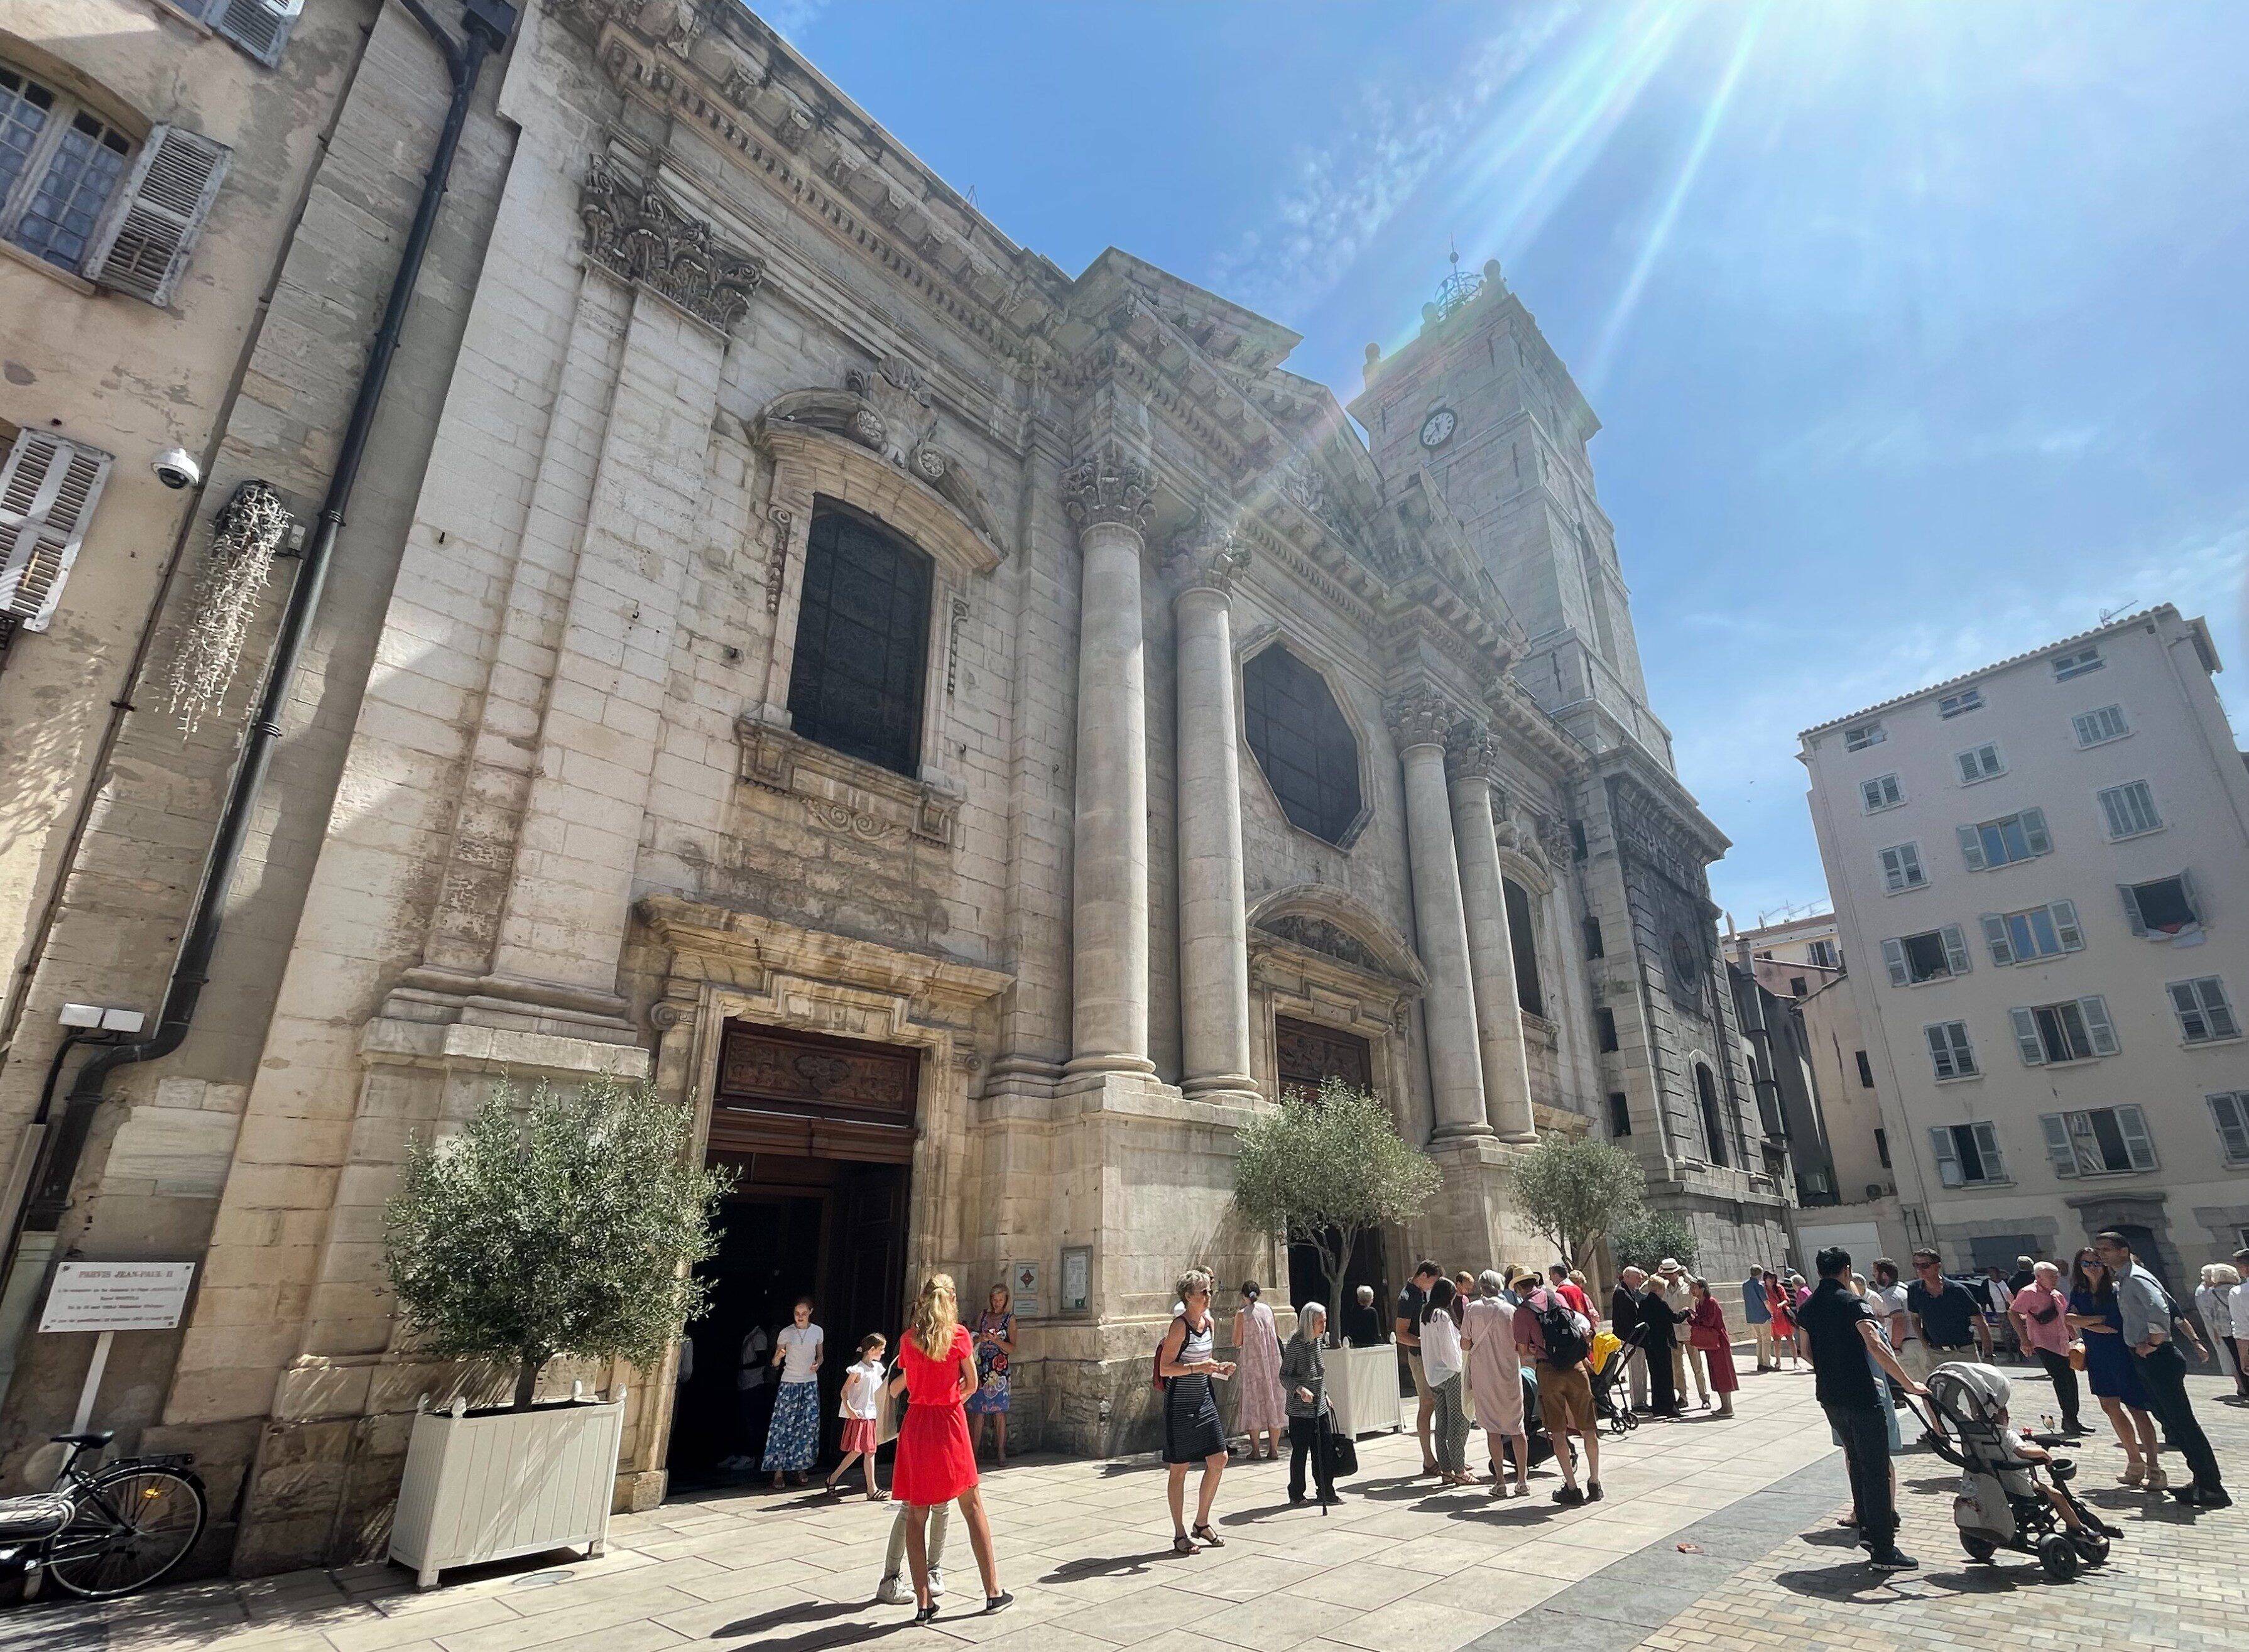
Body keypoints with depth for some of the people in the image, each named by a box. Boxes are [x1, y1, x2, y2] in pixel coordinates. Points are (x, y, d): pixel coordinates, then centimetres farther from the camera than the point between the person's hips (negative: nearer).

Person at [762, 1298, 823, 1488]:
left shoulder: (818, 1332, 3)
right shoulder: (786, 1333, -4)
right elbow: (775, 1363, -1)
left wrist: (817, 1364, -8)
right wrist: (779, 1356, -24)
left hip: (810, 1384, 2)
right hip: (789, 1384, -2)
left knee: (809, 1425, -1)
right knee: (783, 1426, -6)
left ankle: (801, 1468, 10)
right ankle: (779, 1472, 0)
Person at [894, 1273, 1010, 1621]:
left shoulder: (908, 1338, 1)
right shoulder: (959, 1334, -8)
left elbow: (908, 1383, 8)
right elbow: (972, 1385, -1)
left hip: (915, 1425, 3)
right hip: (950, 1423, -3)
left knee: (916, 1515, 11)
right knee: (973, 1508, 9)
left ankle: (923, 1602, 12)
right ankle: (993, 1592, 15)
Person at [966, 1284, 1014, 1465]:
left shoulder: (1010, 1319, 2)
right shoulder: (983, 1316, 11)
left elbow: (1013, 1348, -2)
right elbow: (974, 1339, 15)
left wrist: (996, 1340, -16)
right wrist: (980, 1338, -6)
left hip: (999, 1369, -2)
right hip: (981, 1367, 2)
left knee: (999, 1413, -2)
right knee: (978, 1413, 1)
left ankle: (1000, 1453, 4)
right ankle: (974, 1452, 7)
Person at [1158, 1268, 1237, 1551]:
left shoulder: (1208, 1322, 6)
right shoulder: (1180, 1326, -17)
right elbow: (1164, 1369, -18)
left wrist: (1218, 1369, 3)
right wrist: (1198, 1367, -27)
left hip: (1204, 1400, 8)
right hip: (1181, 1403, -8)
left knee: (1219, 1459, 6)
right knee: (1179, 1468, 3)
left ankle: (1202, 1523, 24)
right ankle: (1179, 1534, 17)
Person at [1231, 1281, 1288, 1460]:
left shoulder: (1242, 1314, -7)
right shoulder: (1268, 1310, 5)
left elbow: (1237, 1342, -4)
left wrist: (1235, 1321, 7)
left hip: (1252, 1361, -4)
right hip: (1273, 1360, 4)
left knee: (1254, 1403, 3)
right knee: (1273, 1400, 9)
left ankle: (1255, 1450, 4)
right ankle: (1274, 1449, 12)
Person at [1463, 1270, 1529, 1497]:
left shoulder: (1473, 1309, -6)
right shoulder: (1511, 1310, -6)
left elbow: (1465, 1344, -4)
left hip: (1483, 1375, -1)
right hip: (1510, 1375, 1)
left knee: (1492, 1428, 7)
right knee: (1517, 1428, 12)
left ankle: (1500, 1481, 7)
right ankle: (1523, 1480, 14)